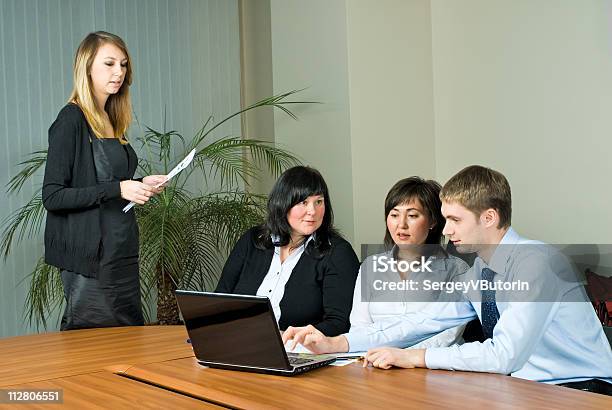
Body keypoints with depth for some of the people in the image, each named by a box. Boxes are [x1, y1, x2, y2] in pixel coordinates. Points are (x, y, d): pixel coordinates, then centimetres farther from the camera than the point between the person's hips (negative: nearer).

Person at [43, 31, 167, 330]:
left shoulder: (111, 121, 13)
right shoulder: (71, 121, -10)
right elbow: (52, 197, -15)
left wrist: (140, 185, 5)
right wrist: (118, 189, -21)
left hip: (122, 253, 8)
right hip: (90, 257, -8)